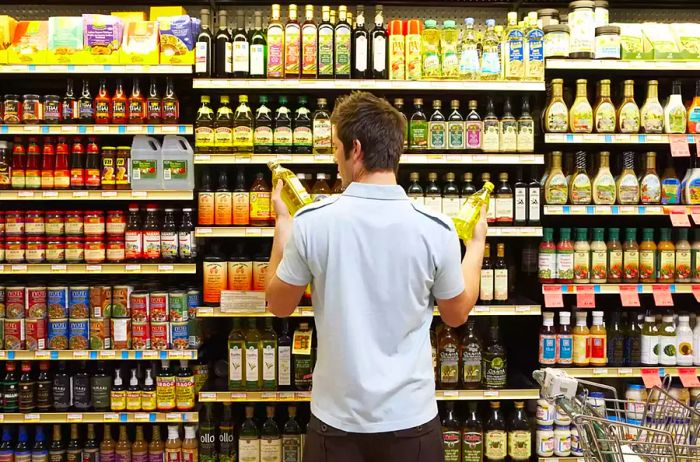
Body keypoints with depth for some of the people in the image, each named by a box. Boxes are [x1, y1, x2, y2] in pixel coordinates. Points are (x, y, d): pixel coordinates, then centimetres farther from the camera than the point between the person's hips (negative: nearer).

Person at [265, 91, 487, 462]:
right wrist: (476, 242, 19)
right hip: (411, 417, 1)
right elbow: (457, 314, 5)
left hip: (337, 418, 0)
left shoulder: (312, 223, -13)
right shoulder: (436, 230, -12)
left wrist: (283, 223, 14)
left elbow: (279, 305, 3)